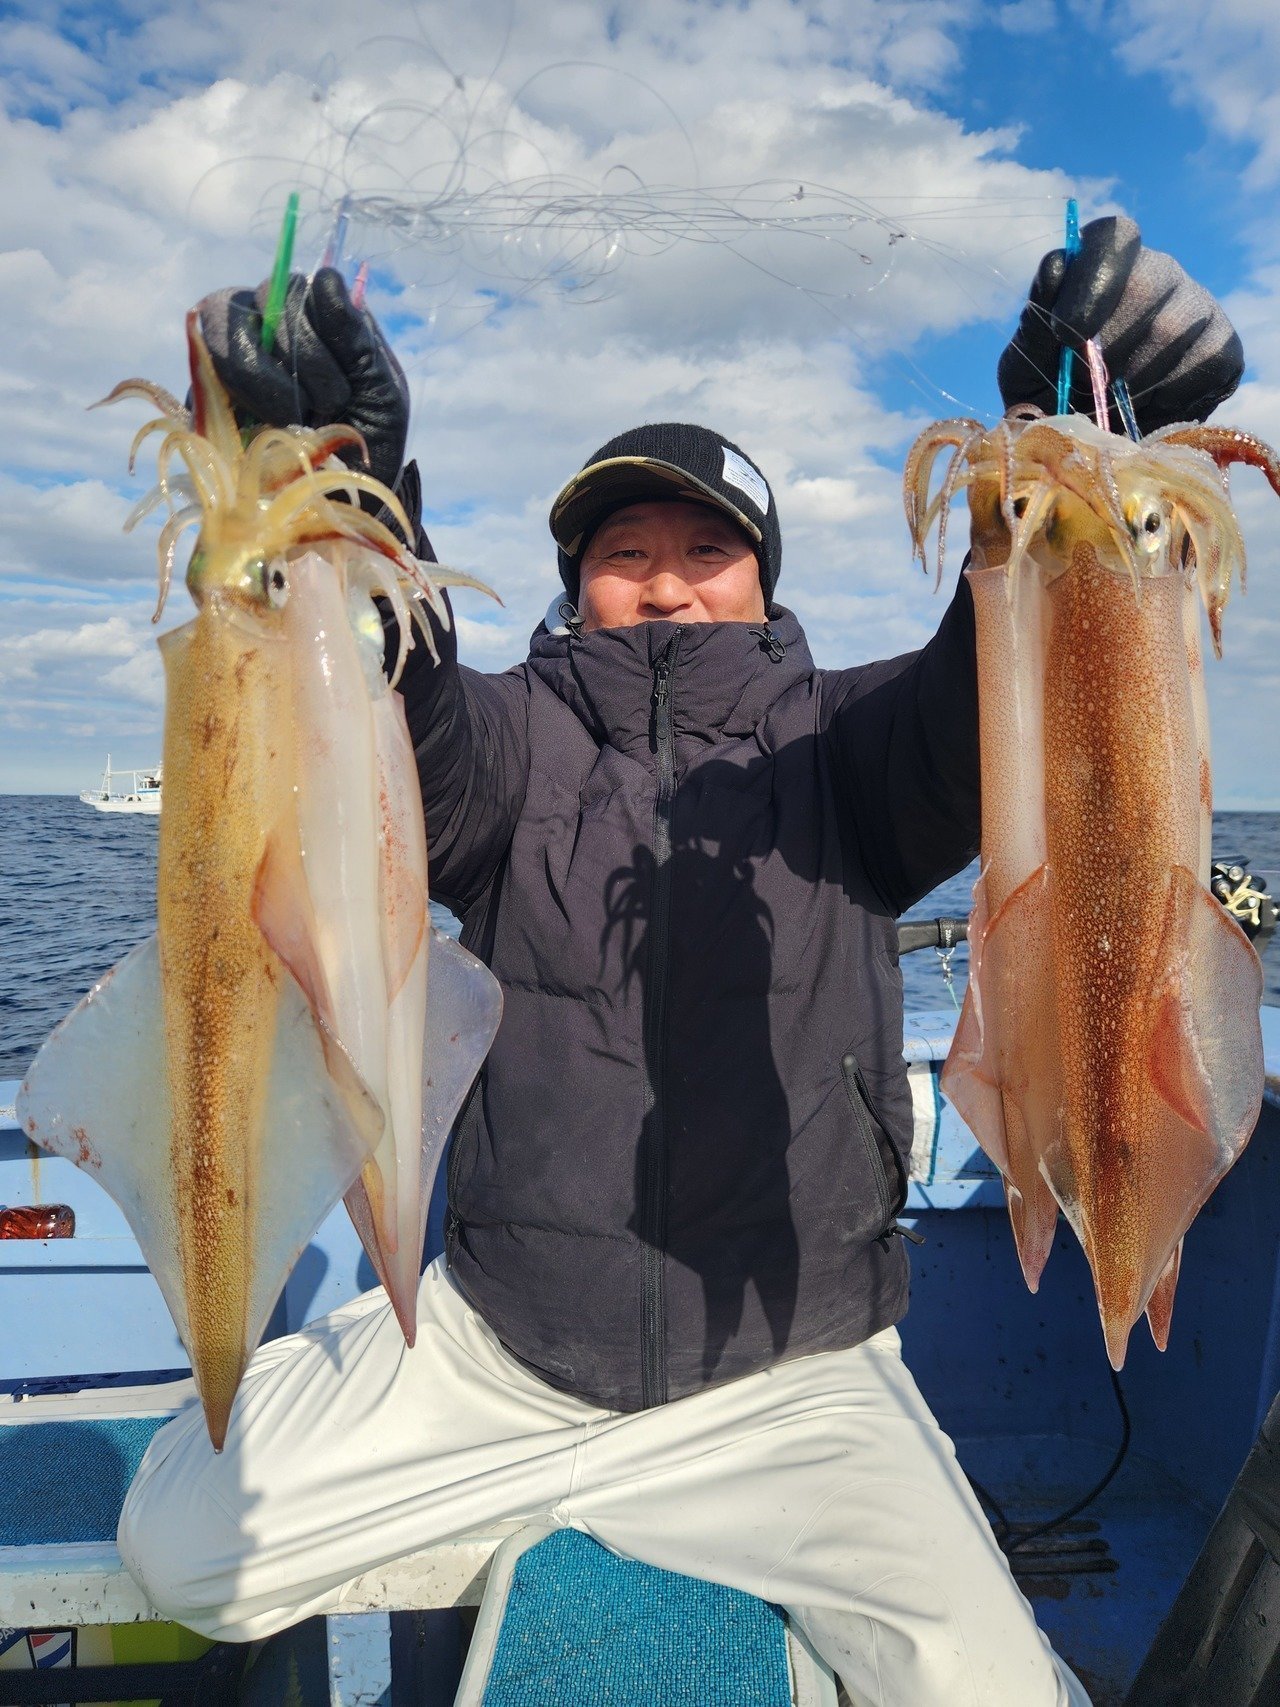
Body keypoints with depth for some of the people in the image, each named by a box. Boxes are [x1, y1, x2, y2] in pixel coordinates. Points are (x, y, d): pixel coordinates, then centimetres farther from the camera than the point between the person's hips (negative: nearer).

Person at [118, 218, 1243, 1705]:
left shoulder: (839, 745, 0)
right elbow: (396, 722, -22)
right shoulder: (516, 741, -1)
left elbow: (996, 704, -19)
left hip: (788, 1370, 0)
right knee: (176, 1547, 1)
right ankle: (518, 1515, 24)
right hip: (494, 1339, 1)